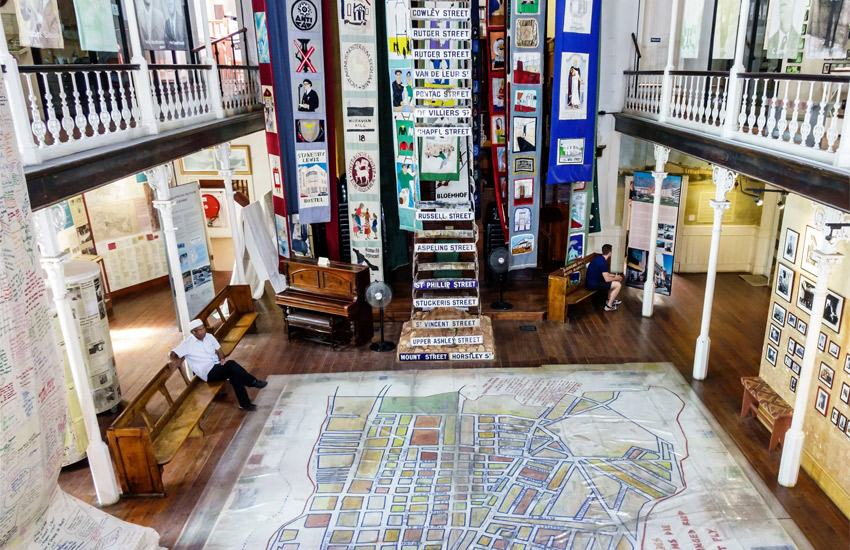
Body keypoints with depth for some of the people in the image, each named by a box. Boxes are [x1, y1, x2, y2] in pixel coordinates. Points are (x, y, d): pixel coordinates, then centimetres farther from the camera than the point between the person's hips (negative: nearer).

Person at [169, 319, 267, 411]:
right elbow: (172, 355, -7)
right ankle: (253, 382, -21)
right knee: (231, 364, -32)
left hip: (218, 366, 5)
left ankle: (245, 403, -23)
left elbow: (219, 351, 15)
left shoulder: (209, 337, 12)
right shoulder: (187, 344, -4)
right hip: (208, 373, -5)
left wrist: (222, 359, -5)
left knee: (234, 374, -28)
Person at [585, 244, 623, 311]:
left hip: (589, 281, 10)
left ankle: (610, 300, 33)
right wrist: (616, 278, 0)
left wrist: (614, 276, 16)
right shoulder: (603, 263, -21)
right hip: (593, 285, -10)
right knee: (618, 285, -6)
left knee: (612, 281, 25)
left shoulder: (598, 258, 8)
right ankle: (609, 305, 2)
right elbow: (607, 279, -18)